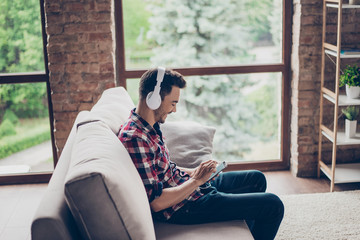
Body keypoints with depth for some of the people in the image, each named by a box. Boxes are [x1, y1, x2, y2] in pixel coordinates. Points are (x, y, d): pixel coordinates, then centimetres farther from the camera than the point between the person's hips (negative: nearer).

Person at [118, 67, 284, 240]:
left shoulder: (148, 127, 4)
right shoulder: (135, 138, -28)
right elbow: (156, 202, -29)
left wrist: (195, 172, 5)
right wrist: (196, 180, -20)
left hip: (184, 184, 11)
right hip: (183, 206, -10)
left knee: (257, 179, 25)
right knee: (273, 206, -11)